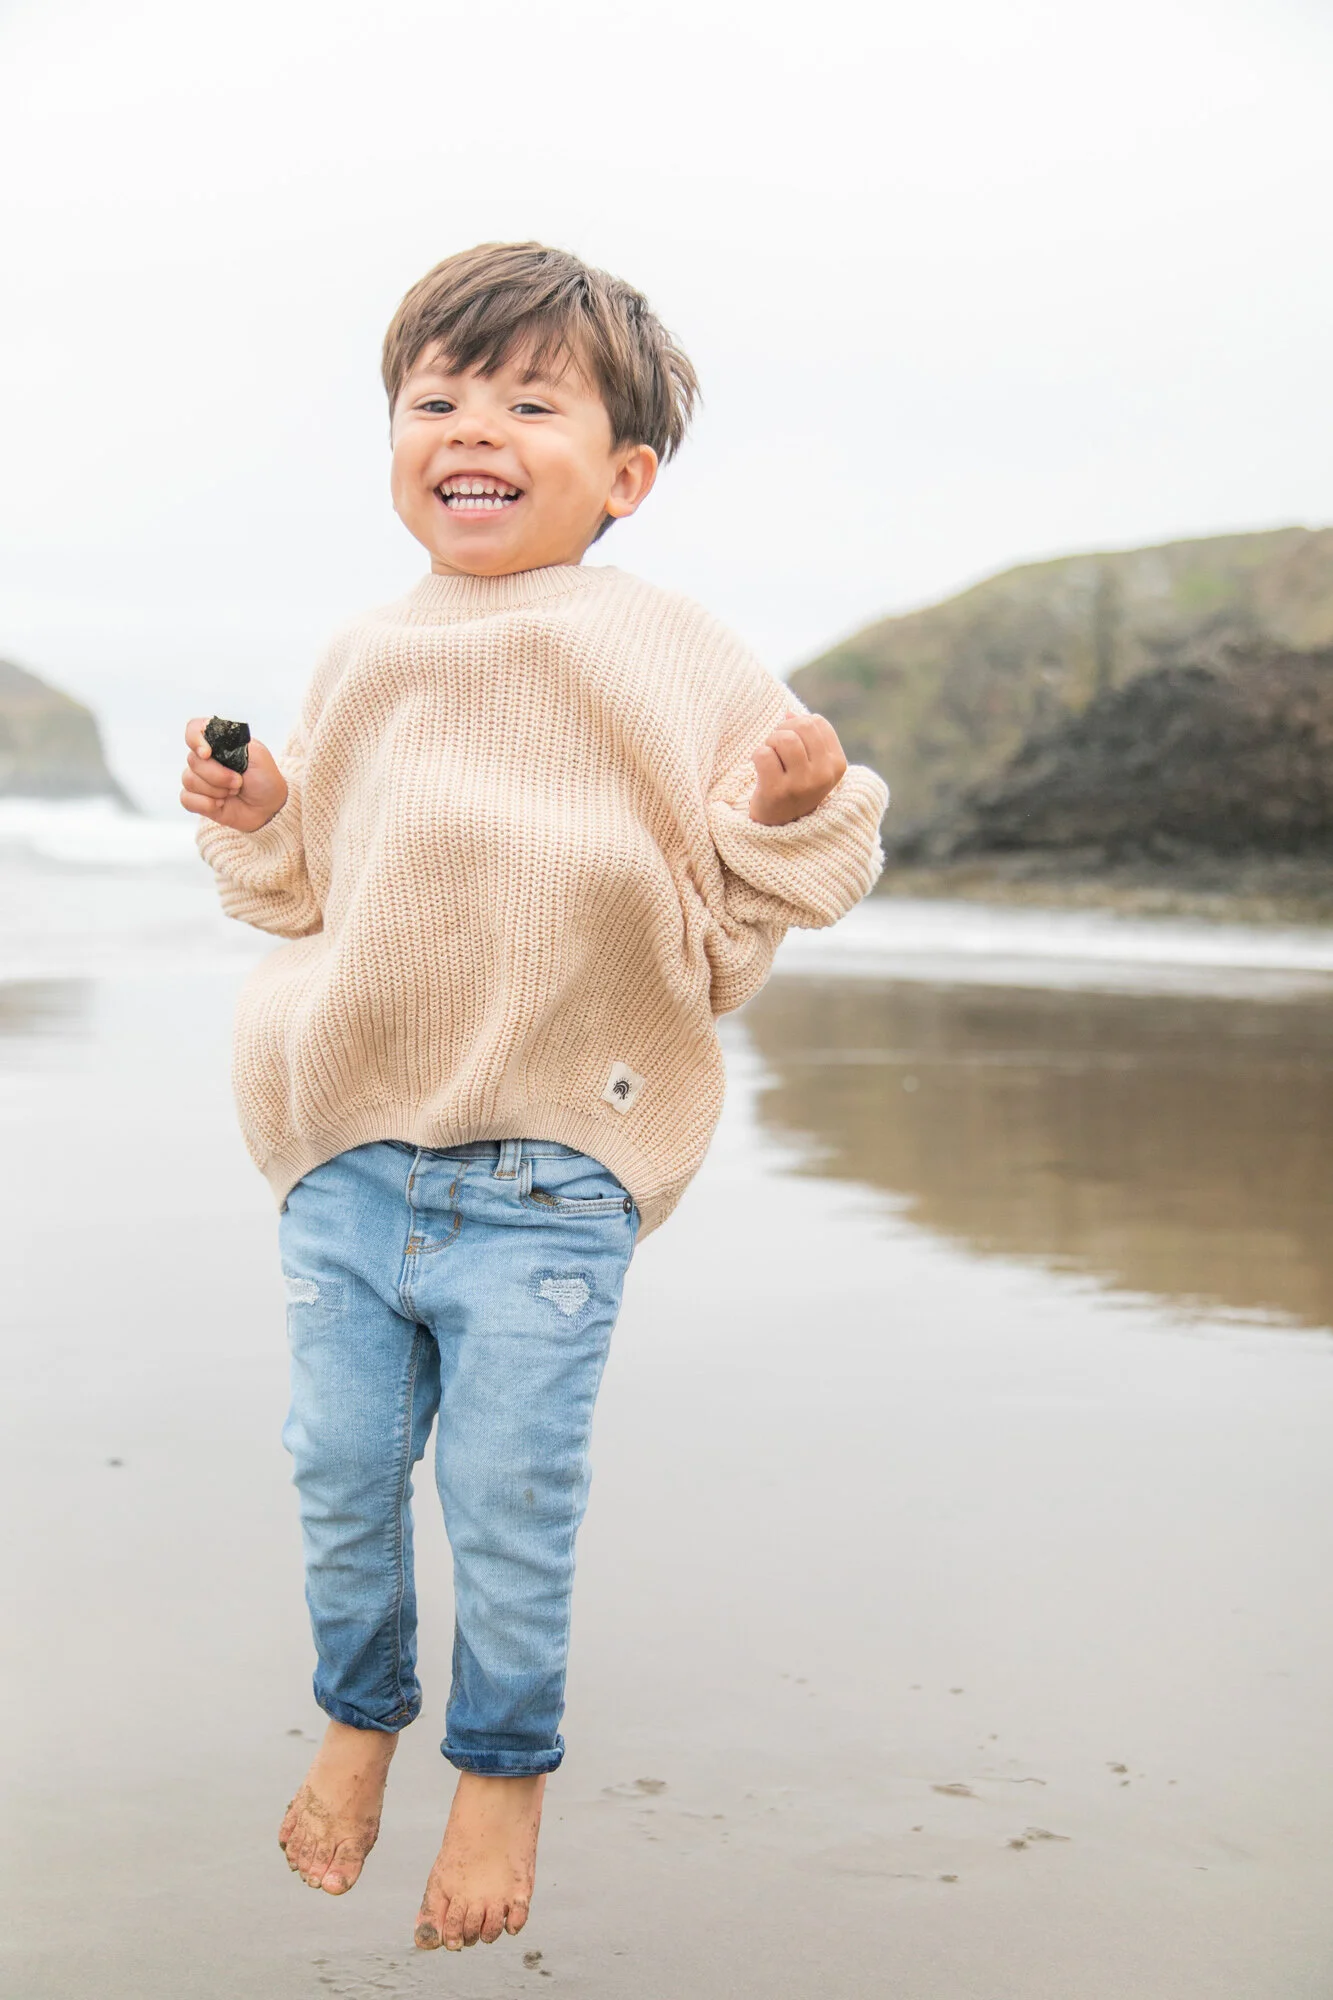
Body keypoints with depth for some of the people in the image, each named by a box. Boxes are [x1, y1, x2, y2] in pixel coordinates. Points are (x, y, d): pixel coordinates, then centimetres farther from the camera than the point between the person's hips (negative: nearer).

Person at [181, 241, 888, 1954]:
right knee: (341, 1476, 14)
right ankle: (361, 1716, 40)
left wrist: (793, 819, -23)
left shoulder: (671, 665, -5)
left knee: (509, 1505, 5)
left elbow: (726, 937, -5)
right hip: (346, 1159, 4)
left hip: (547, 1183, -4)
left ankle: (504, 1767, 29)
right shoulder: (363, 665, 6)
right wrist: (255, 829, 0)